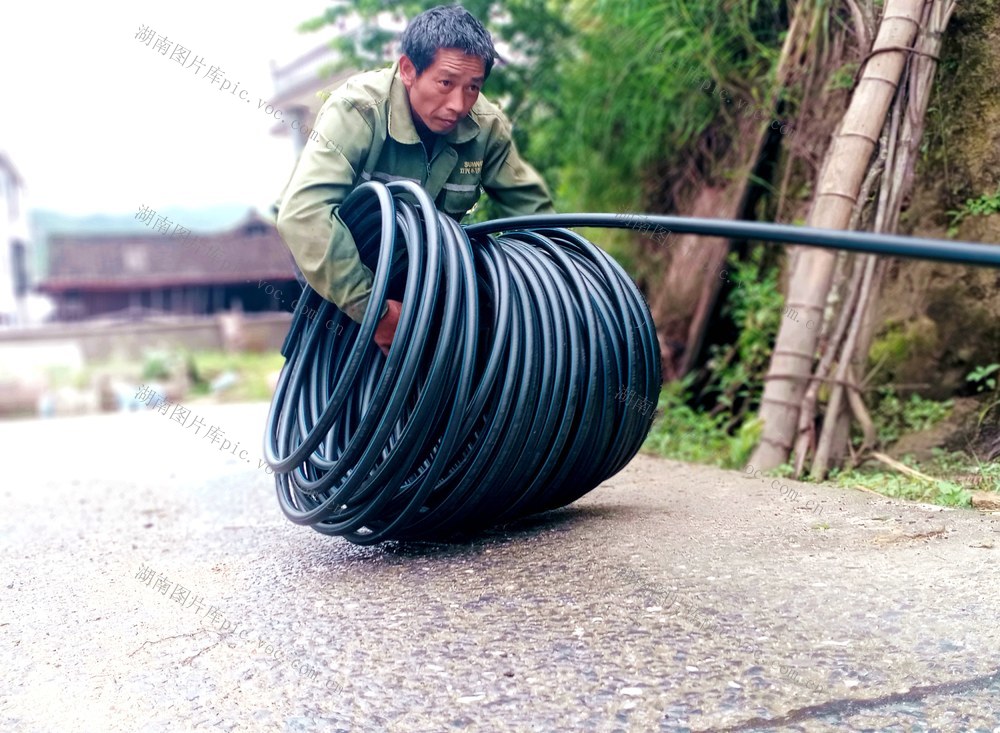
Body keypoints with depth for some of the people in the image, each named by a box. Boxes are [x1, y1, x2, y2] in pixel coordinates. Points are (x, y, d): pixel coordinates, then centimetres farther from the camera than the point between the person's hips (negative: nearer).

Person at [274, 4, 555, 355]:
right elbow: (304, 211, -45)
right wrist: (372, 308, -48)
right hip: (345, 269, -3)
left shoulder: (487, 125, -19)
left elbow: (532, 207, -6)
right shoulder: (357, 109, -33)